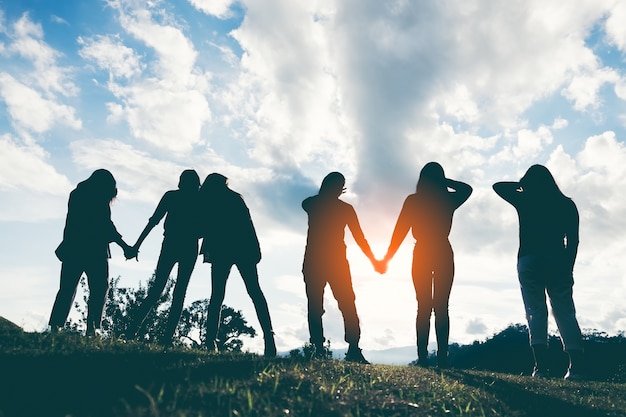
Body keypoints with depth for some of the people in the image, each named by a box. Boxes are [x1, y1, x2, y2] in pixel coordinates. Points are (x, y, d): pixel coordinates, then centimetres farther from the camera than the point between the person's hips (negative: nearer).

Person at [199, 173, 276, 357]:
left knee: (216, 296, 5)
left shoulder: (205, 202, 11)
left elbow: (202, 230, 10)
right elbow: (248, 224, 0)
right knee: (255, 293, 2)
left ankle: (211, 340, -4)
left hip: (220, 252, 1)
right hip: (243, 250, -1)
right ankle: (268, 336, -8)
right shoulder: (235, 198, 7)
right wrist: (256, 249, 0)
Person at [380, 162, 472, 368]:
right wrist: (444, 181, 21)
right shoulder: (448, 200, 2)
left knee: (423, 307, 2)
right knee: (441, 307, 1)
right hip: (444, 255, 1)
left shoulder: (413, 200, -1)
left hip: (421, 255, 0)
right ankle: (442, 356, -4)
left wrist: (387, 258, 4)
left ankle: (423, 356, -3)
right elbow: (467, 188, 25)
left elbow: (400, 231, -1)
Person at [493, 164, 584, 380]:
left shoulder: (525, 200, 4)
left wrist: (522, 184, 23)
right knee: (565, 313, 7)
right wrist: (568, 269, 11)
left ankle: (541, 365, -11)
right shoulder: (566, 204, 9)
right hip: (558, 263, 2)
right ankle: (575, 365, -2)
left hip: (529, 261, -2)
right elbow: (573, 241, 6)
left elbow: (498, 186, 19)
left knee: (536, 311, -1)